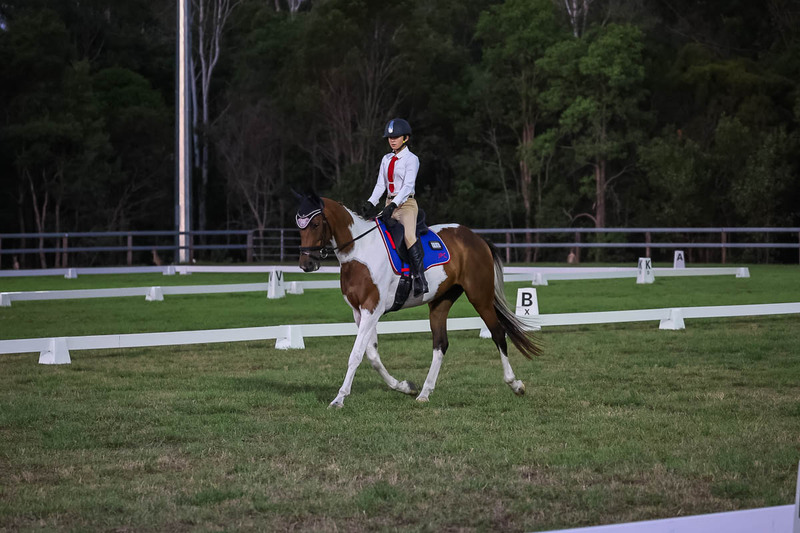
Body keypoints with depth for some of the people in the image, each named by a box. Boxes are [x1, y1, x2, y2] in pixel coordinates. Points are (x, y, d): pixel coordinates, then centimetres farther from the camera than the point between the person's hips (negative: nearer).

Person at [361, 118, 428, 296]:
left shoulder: (411, 159, -5)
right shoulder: (386, 159, 14)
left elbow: (408, 186, -16)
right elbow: (380, 185, 9)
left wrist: (394, 205, -28)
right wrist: (370, 203, -9)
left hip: (406, 204, -8)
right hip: (390, 204, 8)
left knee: (409, 235, -30)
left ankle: (419, 279, -35)